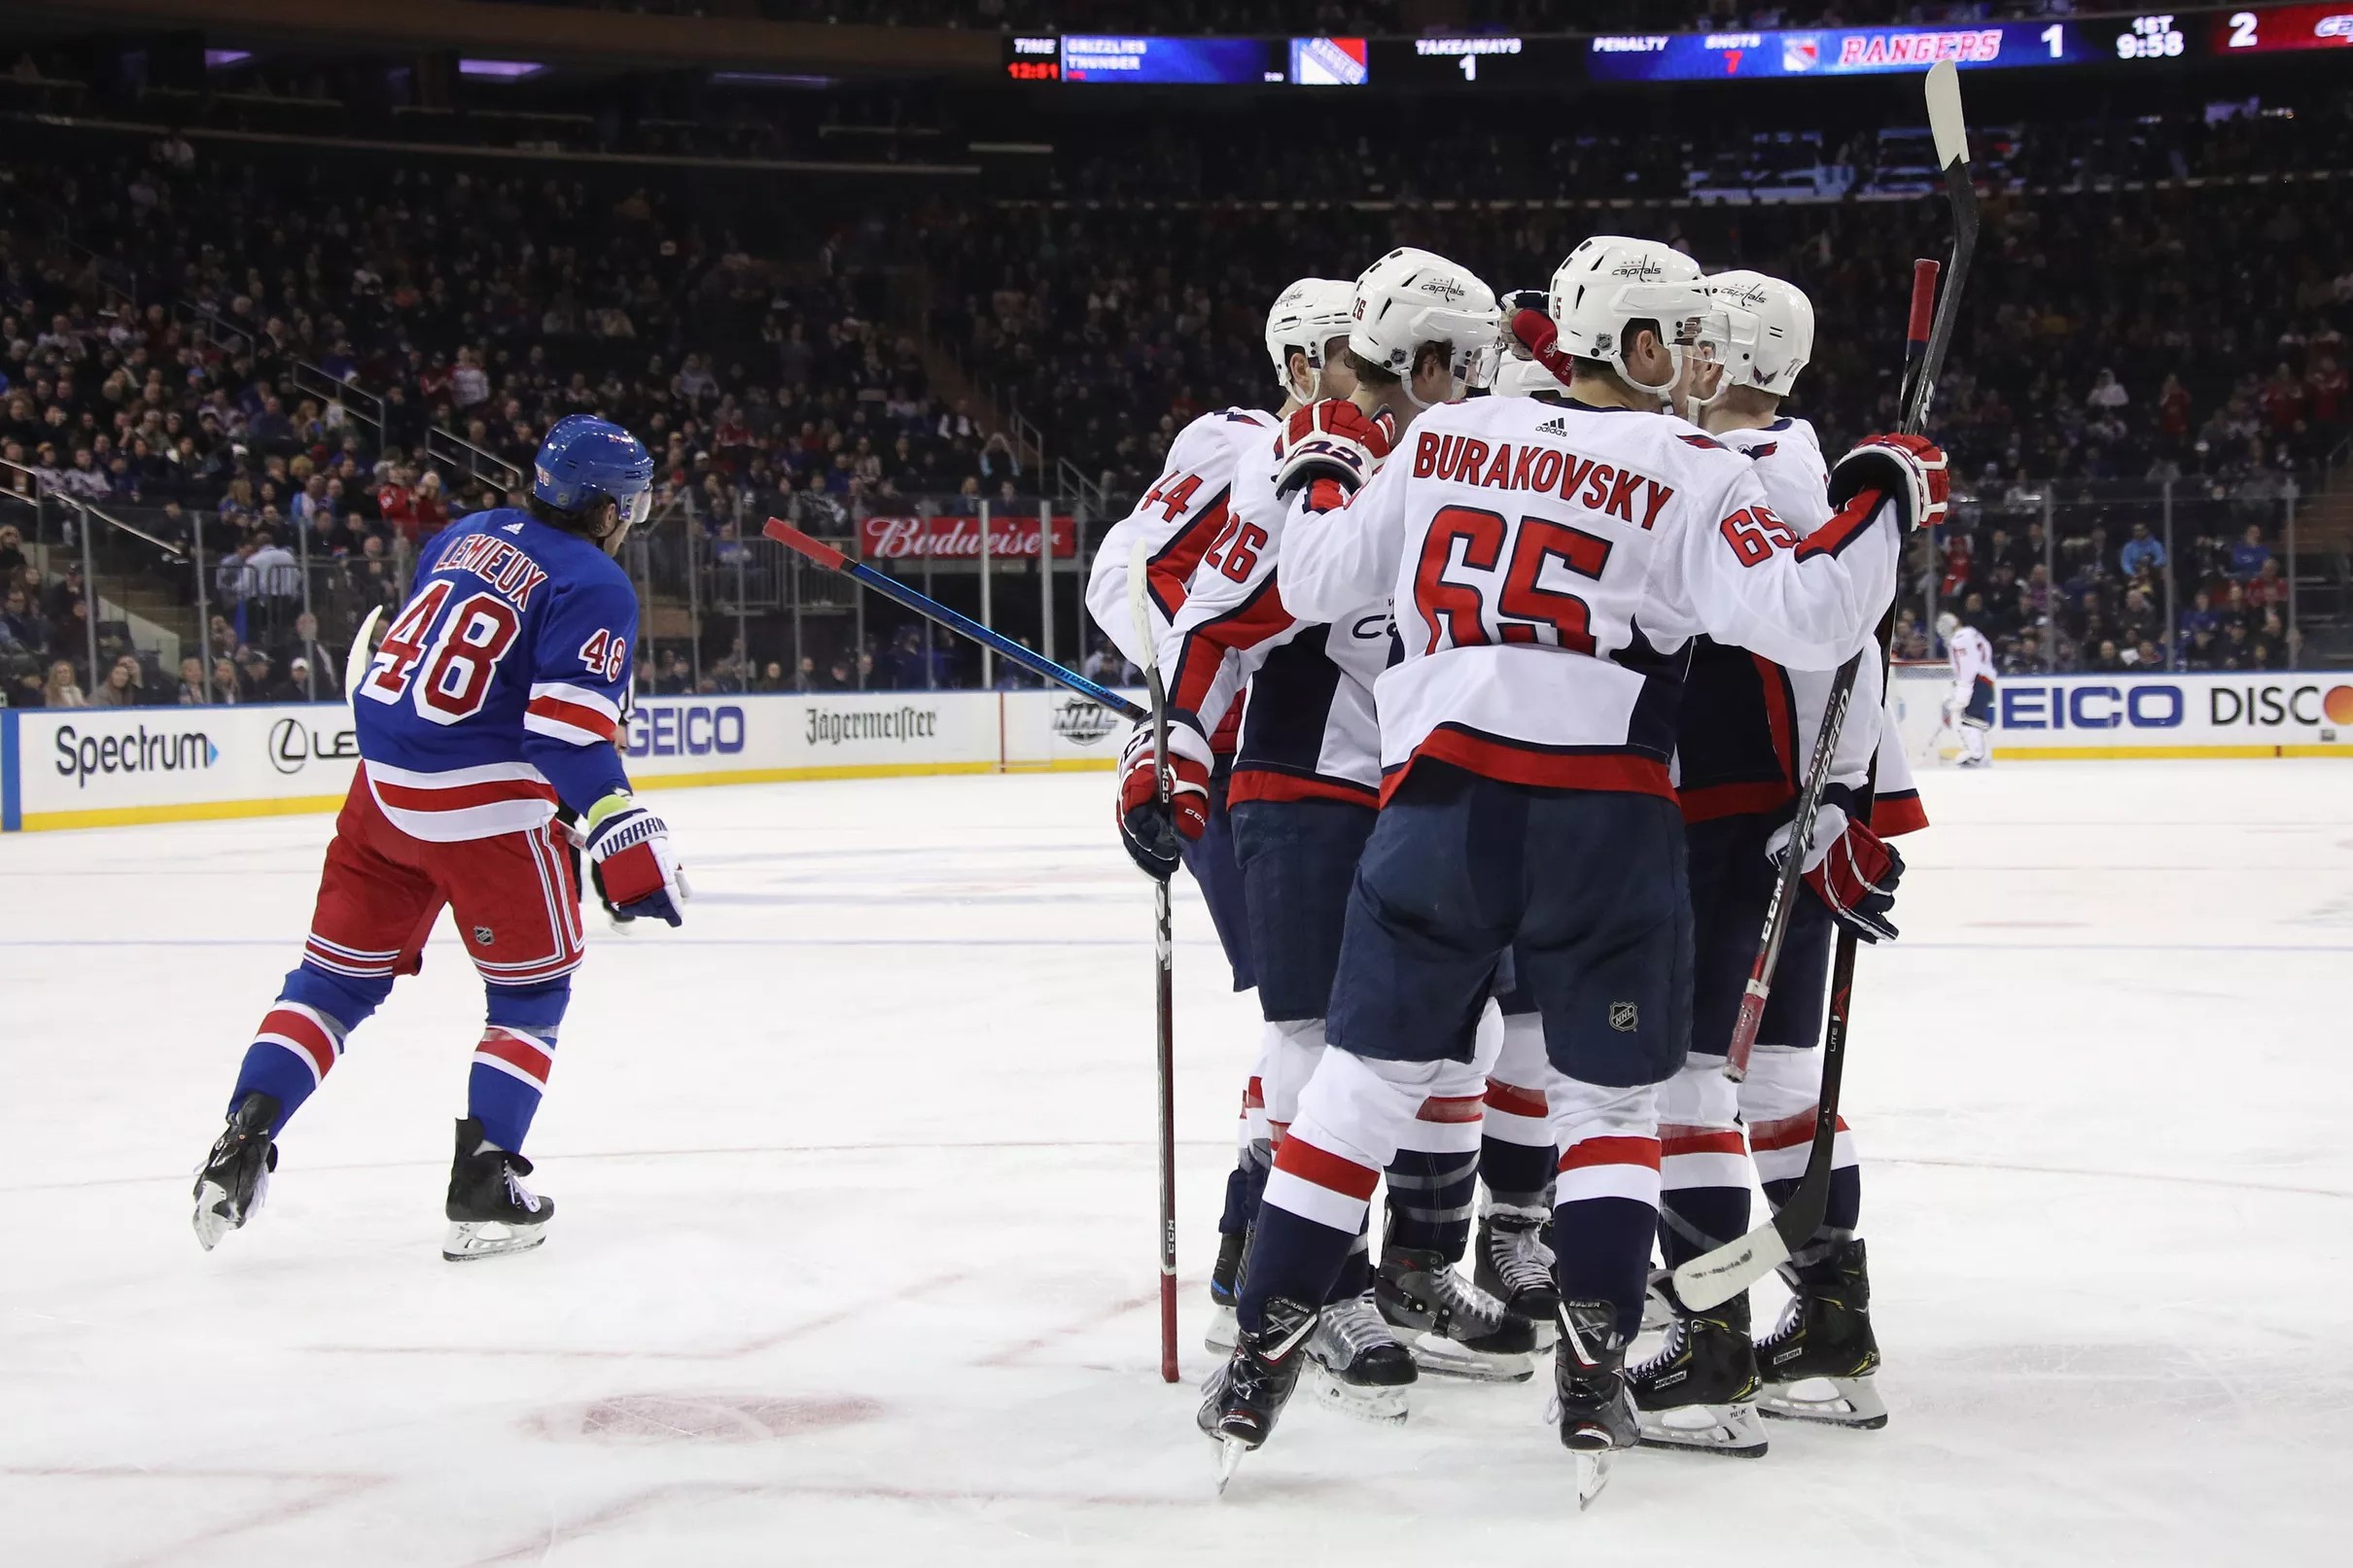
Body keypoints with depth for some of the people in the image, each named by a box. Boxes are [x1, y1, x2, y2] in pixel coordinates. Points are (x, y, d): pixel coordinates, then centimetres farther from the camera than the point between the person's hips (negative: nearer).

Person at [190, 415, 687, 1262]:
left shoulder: (469, 535, 13)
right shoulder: (595, 587, -9)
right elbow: (570, 733, -19)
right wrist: (628, 848, -20)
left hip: (382, 782, 6)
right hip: (483, 807, -6)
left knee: (338, 976, 14)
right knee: (531, 991, 9)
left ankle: (243, 1138, 3)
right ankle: (482, 1187, 3)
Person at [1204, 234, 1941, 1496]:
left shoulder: (1444, 441, 10)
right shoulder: (1689, 476, -2)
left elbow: (1313, 580, 18)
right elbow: (1803, 621, -13)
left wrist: (1324, 474, 37)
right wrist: (1884, 496, 0)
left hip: (1439, 799, 3)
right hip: (1605, 818, -3)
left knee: (1367, 1080, 12)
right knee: (1608, 1100, 13)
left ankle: (1260, 1357, 11)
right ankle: (1592, 1376, 3)